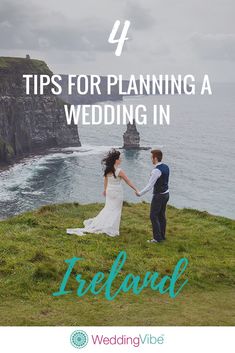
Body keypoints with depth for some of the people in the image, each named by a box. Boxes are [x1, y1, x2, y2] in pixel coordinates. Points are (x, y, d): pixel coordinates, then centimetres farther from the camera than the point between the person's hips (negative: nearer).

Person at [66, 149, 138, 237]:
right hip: (117, 193, -6)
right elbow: (128, 182, -16)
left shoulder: (107, 169, -2)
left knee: (108, 208, 20)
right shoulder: (119, 171, -20)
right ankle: (111, 229, 9)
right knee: (115, 210, 5)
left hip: (109, 191, 6)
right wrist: (136, 190, -10)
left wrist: (105, 189, 27)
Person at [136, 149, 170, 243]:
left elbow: (150, 186, -22)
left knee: (153, 216, 0)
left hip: (159, 196, -9)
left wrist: (140, 193, -11)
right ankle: (162, 236, 24)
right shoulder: (166, 167, 4)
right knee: (161, 215, 16)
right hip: (166, 194, 9)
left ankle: (157, 238, 3)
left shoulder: (156, 171, -24)